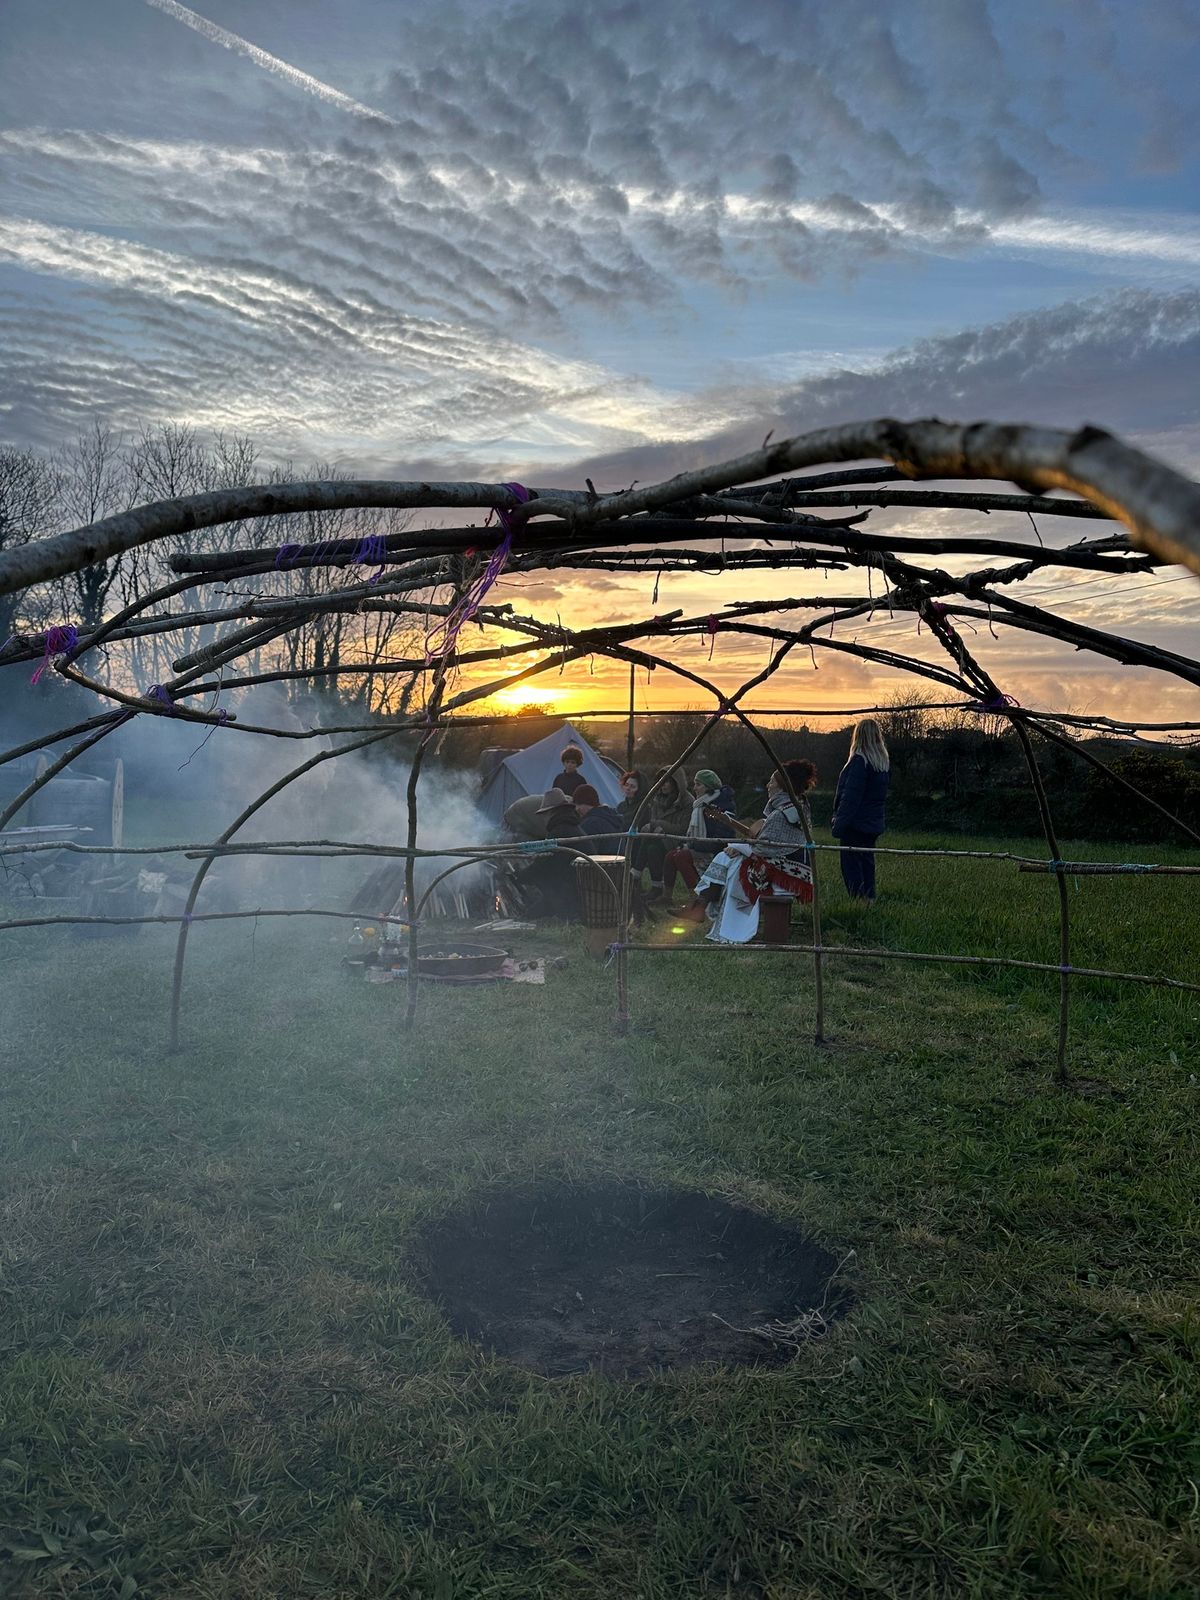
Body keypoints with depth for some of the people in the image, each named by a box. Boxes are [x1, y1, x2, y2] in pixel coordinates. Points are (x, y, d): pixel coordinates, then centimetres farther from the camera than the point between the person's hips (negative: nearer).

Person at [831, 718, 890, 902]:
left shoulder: (859, 761, -18)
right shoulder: (885, 762, 8)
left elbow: (850, 796, -20)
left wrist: (839, 823, -18)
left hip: (856, 823, -8)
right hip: (873, 824, 8)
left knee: (851, 865, -3)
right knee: (867, 862, 16)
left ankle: (858, 900, -6)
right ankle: (869, 900, 20)